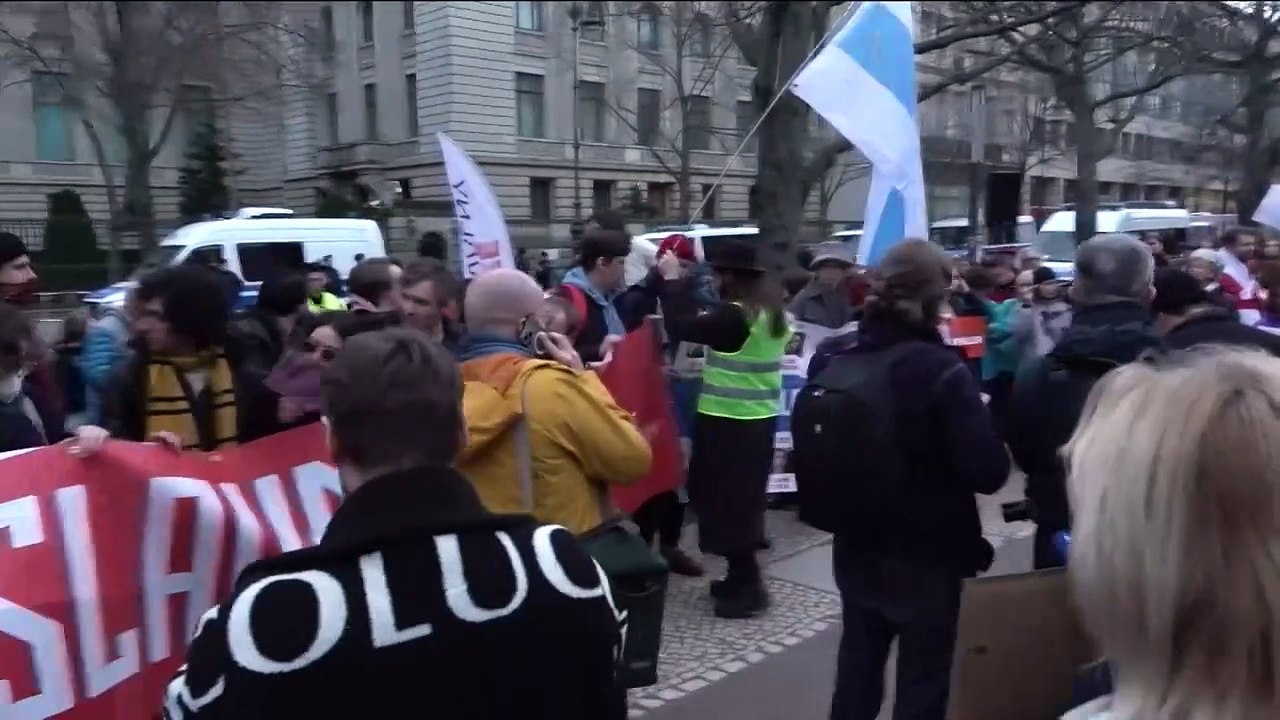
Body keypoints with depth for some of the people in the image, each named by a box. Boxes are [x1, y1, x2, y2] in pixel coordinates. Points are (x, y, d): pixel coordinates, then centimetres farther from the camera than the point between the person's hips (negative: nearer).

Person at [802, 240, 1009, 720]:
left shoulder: (830, 358, -4)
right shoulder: (940, 371, -22)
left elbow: (806, 453, 8)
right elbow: (989, 472, -20)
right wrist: (979, 422, -3)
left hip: (855, 549, 5)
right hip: (928, 556, -5)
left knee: (858, 664, 23)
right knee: (924, 679, 13)